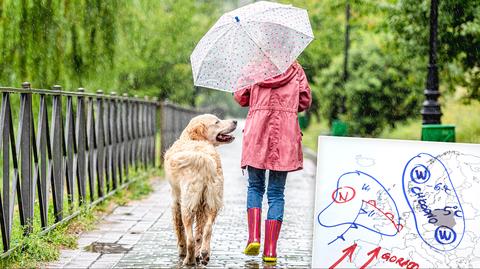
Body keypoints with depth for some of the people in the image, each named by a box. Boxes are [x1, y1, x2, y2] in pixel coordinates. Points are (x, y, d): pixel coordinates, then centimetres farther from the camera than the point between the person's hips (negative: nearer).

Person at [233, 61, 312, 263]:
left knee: (255, 187, 15)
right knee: (276, 193, 4)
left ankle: (253, 237, -4)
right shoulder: (295, 69, 7)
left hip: (256, 133, 0)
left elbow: (240, 96, 6)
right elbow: (305, 101, 6)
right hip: (286, 134, 0)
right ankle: (270, 250, -1)